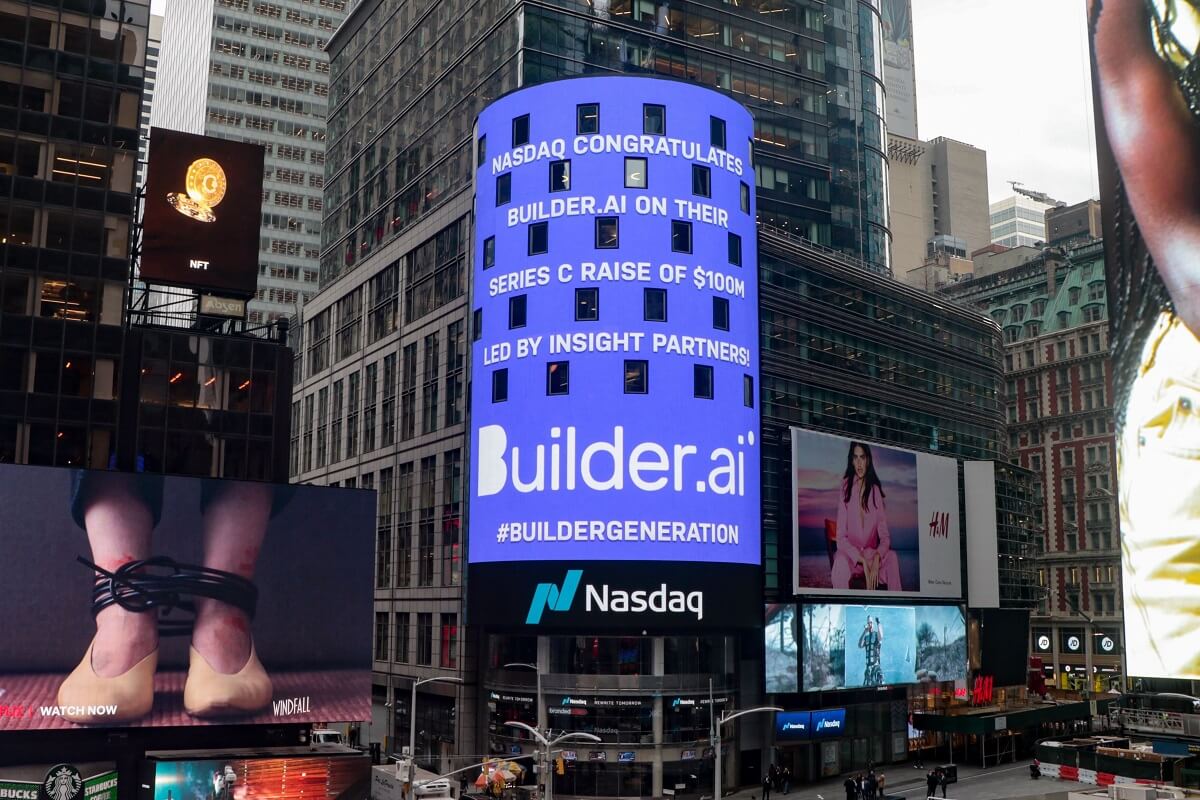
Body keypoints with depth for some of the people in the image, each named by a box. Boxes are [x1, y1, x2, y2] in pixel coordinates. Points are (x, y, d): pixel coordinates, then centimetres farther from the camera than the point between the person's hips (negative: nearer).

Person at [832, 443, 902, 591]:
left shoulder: (876, 491, -1)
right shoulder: (845, 488, -10)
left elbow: (885, 536, -2)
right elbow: (841, 538, -11)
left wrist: (876, 558, -22)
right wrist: (862, 561, -23)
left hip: (871, 554, 3)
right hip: (850, 553, -3)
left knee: (892, 557, -26)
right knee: (841, 561, -35)